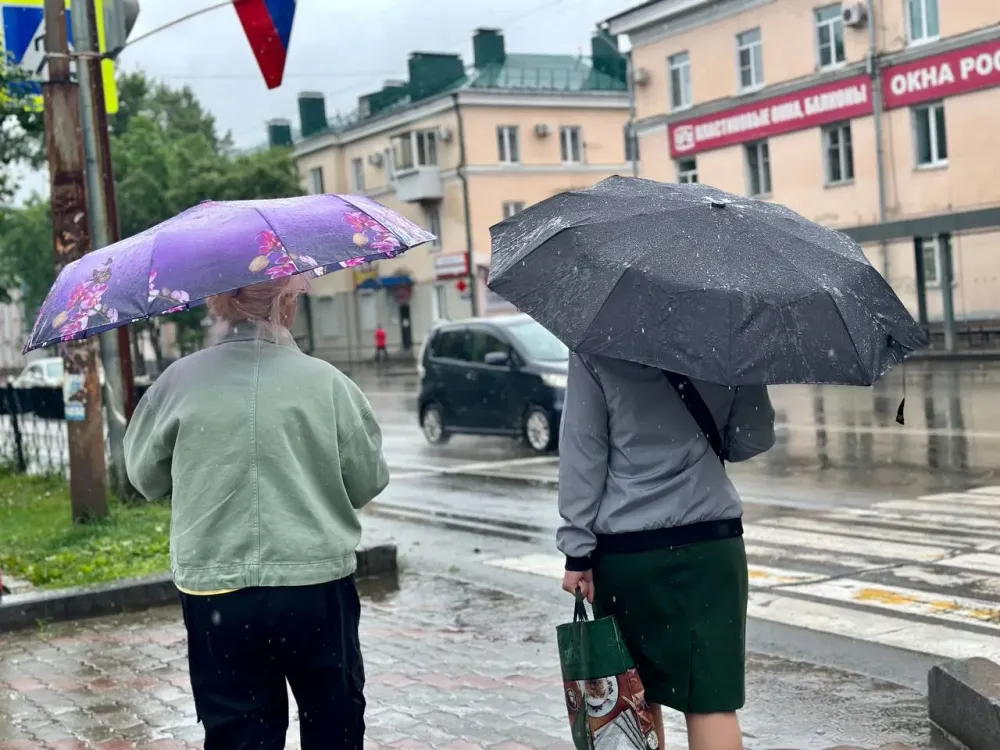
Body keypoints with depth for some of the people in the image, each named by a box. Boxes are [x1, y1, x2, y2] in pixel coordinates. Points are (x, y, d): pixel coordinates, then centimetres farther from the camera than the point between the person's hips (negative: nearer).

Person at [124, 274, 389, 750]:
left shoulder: (181, 380, -4)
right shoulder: (326, 381, -6)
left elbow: (145, 475, 7)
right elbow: (367, 482, -1)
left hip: (217, 594, 1)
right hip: (319, 587, 0)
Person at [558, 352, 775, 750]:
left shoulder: (595, 348, -7)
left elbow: (582, 450, -7)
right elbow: (754, 439, 1)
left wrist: (577, 550, -3)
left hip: (623, 550, 0)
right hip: (710, 544, 1)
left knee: (636, 698, 14)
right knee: (712, 700, 0)